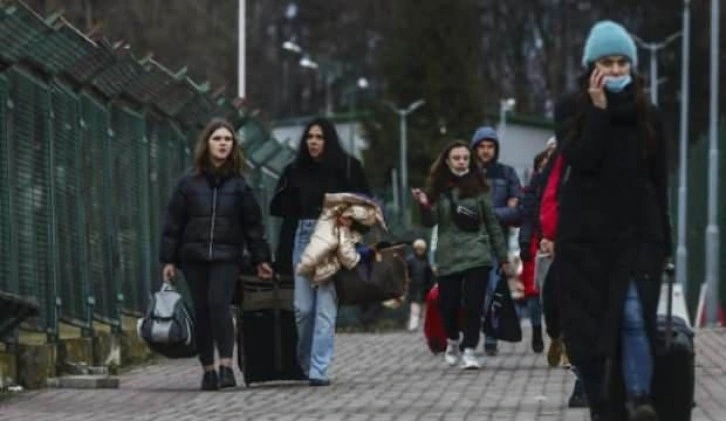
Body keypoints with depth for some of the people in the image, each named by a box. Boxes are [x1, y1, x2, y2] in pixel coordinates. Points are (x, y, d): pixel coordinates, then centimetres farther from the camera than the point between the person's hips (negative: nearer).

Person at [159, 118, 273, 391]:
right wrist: (169, 260, 2)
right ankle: (208, 370, 9)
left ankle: (226, 365, -19)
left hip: (226, 257, -1)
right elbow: (173, 222, 6)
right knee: (202, 312, 2)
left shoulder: (238, 185, 6)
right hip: (194, 257, 1)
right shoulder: (189, 183, 5)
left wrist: (260, 258, 7)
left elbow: (253, 223, 9)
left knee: (219, 304, -19)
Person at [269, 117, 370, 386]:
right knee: (303, 307, 2)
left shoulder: (347, 167, 3)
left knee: (325, 306, -7)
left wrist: (350, 218, -15)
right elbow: (281, 209, 9)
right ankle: (306, 362, 21)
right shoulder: (295, 171, 10)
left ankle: (318, 370, -6)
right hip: (303, 238, 3)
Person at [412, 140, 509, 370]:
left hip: (477, 256, -1)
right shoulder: (438, 188, 4)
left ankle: (469, 350, -4)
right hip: (448, 258, 1)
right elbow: (430, 222, 2)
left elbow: (492, 222, 5)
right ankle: (452, 341, 31)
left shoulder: (477, 187, 2)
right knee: (448, 305, 4)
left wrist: (502, 256, 6)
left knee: (473, 304, -10)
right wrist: (424, 206, -20)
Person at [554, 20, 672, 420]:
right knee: (589, 328, 0)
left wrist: (663, 241, 6)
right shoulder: (570, 109, 3)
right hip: (585, 237, 0)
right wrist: (599, 109, -15)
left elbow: (659, 182, 9)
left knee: (634, 315, -18)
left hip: (636, 234, 0)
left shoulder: (647, 114, 7)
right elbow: (579, 159, -13)